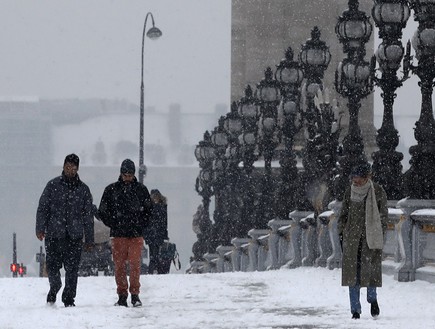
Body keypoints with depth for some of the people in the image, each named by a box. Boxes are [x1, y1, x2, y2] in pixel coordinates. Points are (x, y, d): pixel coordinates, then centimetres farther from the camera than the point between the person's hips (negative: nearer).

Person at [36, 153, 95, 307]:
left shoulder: (83, 189, 10)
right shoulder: (53, 185, 5)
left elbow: (88, 215, 13)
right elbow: (42, 208, 4)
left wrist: (89, 239, 10)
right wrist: (40, 228, -8)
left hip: (75, 236, 1)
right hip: (54, 235, -1)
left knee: (72, 269, -2)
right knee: (53, 266, -3)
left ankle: (68, 298, 8)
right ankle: (54, 287, 24)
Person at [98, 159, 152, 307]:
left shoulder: (141, 189, 8)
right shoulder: (111, 190, 5)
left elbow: (148, 210, 18)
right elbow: (102, 211, 11)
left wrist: (141, 225, 6)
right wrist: (113, 224, 2)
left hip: (136, 234, 0)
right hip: (118, 234, 0)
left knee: (135, 264, -7)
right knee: (119, 265, 0)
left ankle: (135, 294, 0)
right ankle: (122, 296, 6)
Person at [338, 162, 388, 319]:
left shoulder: (378, 192, -3)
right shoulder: (350, 192, 4)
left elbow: (383, 215, 2)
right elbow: (343, 214, 13)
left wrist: (381, 235, -2)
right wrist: (341, 234, 8)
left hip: (371, 235, -2)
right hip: (352, 235, 2)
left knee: (370, 268, -12)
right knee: (353, 271, -2)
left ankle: (372, 298, 16)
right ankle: (355, 310, 3)